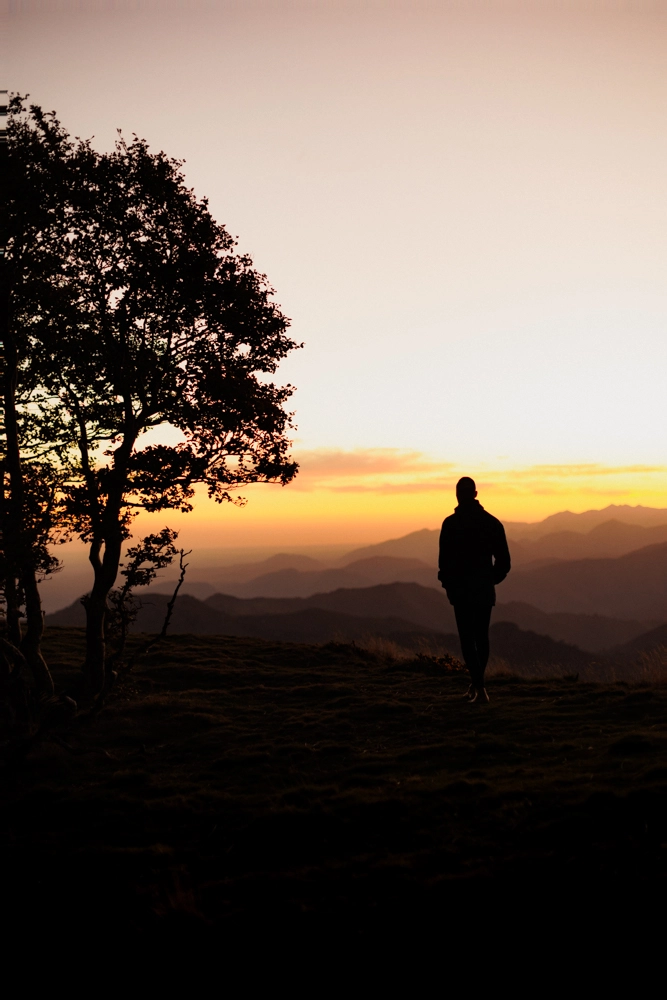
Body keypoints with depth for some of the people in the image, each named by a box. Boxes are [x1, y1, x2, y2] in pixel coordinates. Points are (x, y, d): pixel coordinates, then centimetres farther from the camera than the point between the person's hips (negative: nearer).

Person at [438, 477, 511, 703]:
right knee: (482, 636, 16)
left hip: (461, 589, -4)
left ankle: (479, 687, -12)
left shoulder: (450, 523, -10)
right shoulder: (492, 522, 3)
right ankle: (476, 684, 25)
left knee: (467, 638, 0)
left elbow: (444, 559, -13)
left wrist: (447, 582, 3)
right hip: (485, 589, 4)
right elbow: (503, 560, 3)